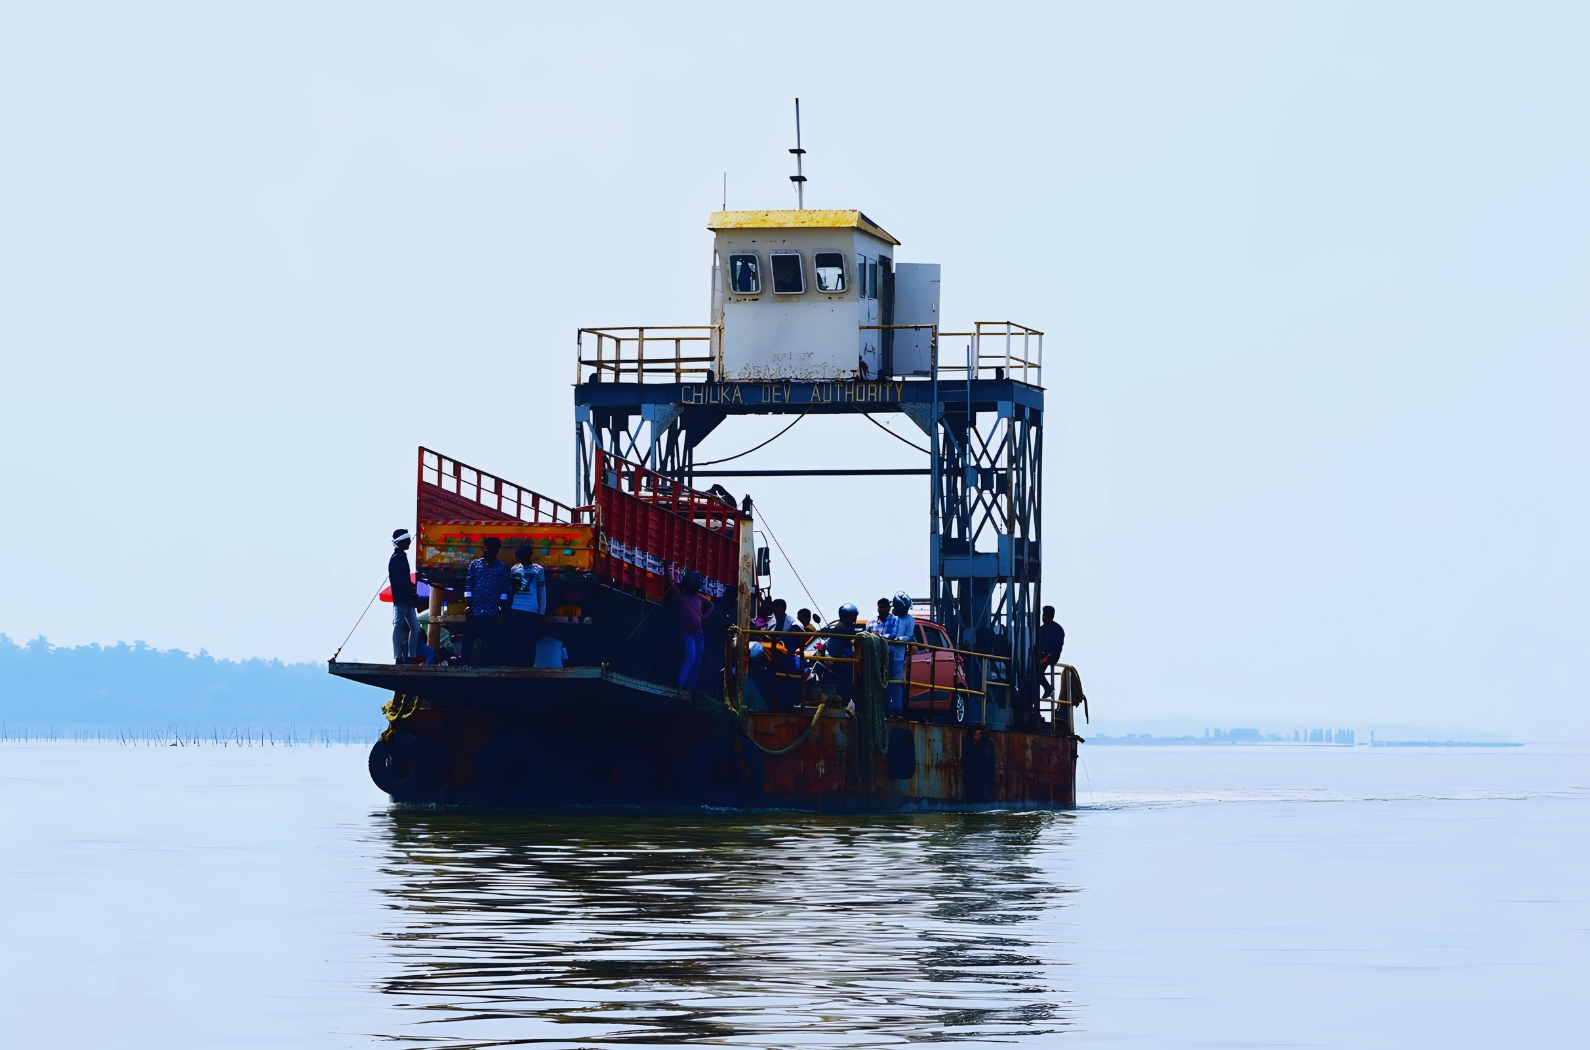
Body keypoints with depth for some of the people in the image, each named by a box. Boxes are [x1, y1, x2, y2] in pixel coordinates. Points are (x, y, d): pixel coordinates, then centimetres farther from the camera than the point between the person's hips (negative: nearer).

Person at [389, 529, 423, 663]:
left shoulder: (401, 557, 17)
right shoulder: (396, 559, -13)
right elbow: (400, 581, -18)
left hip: (407, 600, 10)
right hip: (401, 600, -10)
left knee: (415, 628, 8)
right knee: (399, 628, -6)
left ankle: (410, 658, 10)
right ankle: (398, 659, -4)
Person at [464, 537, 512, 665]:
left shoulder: (502, 568, 6)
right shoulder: (474, 565, 7)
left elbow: (505, 589, 5)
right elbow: (468, 585, 3)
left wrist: (502, 608, -4)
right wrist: (468, 605, -5)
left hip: (492, 612, 0)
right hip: (474, 611, 0)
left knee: (490, 643, 4)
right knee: (468, 640, -1)